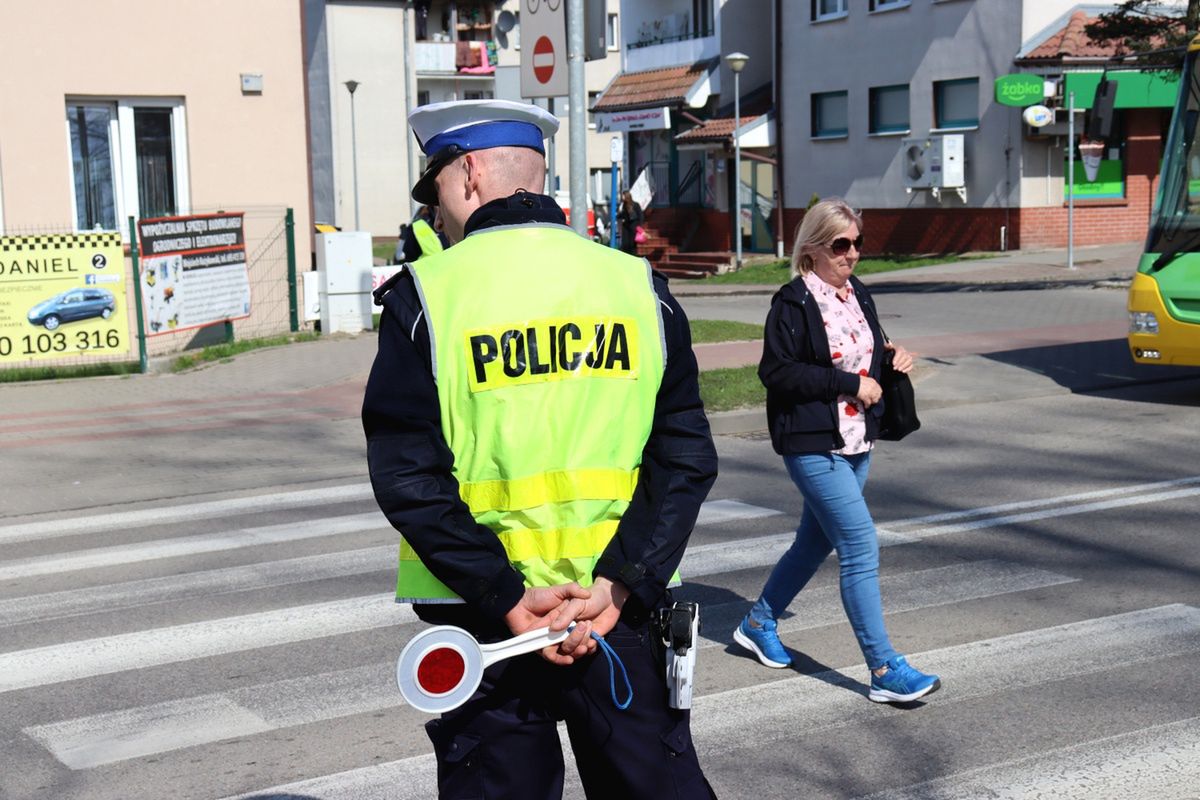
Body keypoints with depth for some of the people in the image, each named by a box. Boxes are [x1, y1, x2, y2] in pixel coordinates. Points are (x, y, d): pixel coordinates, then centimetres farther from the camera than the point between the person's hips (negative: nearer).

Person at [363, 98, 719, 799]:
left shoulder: (424, 296, -6)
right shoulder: (639, 285, 1)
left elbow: (408, 477, -12)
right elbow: (687, 459, -4)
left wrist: (507, 600, -13)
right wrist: (619, 585, -9)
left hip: (484, 619, -2)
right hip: (624, 610, 2)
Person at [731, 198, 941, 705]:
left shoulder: (858, 295, 12)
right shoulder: (794, 302, -12)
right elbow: (776, 372, -20)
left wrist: (891, 356, 3)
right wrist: (850, 384, -19)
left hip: (856, 443, 8)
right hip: (812, 445, -8)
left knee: (815, 543, 18)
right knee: (861, 548, -12)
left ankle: (759, 624, 37)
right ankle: (885, 671, -7)